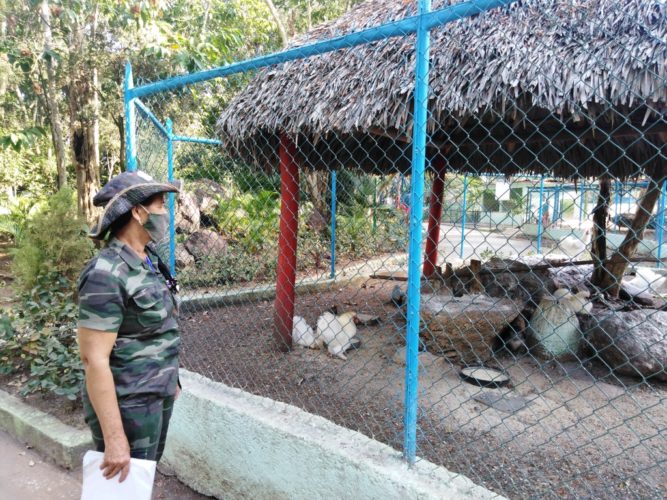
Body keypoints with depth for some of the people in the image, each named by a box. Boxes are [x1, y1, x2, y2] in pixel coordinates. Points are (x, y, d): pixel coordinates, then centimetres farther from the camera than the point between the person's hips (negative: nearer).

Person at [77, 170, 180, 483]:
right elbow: (94, 358, -24)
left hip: (159, 394, 8)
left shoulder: (148, 258, 3)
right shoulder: (107, 274, -23)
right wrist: (114, 437, -24)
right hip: (129, 405, -8)